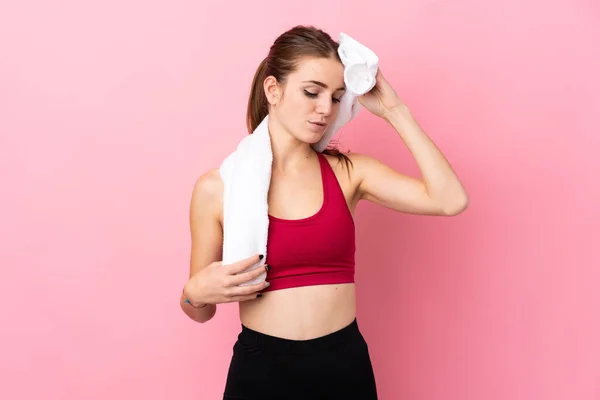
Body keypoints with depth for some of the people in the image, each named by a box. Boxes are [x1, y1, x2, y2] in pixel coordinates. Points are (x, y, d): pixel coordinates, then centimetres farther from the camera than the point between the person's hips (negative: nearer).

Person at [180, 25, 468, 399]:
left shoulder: (349, 171, 0)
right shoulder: (217, 187, -6)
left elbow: (451, 200, -13)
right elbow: (200, 311, 4)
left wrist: (394, 111, -9)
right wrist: (195, 293, -19)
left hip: (346, 364, 2)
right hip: (261, 368, -2)